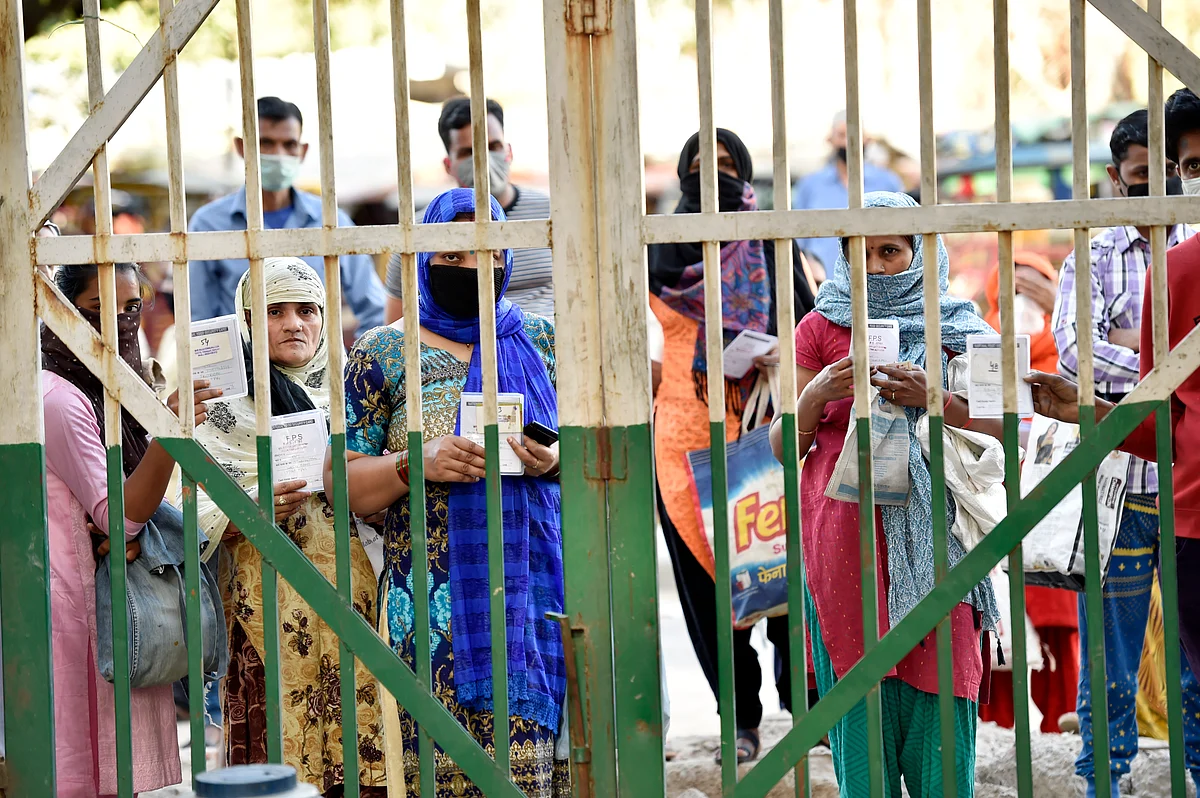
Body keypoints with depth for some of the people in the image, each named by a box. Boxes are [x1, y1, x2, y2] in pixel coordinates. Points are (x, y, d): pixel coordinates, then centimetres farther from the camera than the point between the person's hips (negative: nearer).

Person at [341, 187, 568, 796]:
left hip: (537, 580, 2)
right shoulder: (382, 353, 6)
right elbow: (342, 483, 5)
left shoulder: (539, 340, 13)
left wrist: (555, 460, -8)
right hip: (438, 600, -2)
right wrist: (417, 465, -13)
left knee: (537, 748, -4)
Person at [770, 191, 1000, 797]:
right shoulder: (820, 328, 10)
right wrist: (817, 395, -11)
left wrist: (931, 398, -12)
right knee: (858, 697, -4)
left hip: (929, 541, 0)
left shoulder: (954, 328, 10)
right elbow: (783, 445, 8)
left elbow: (996, 430, 3)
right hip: (843, 541, 0)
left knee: (939, 699, -5)